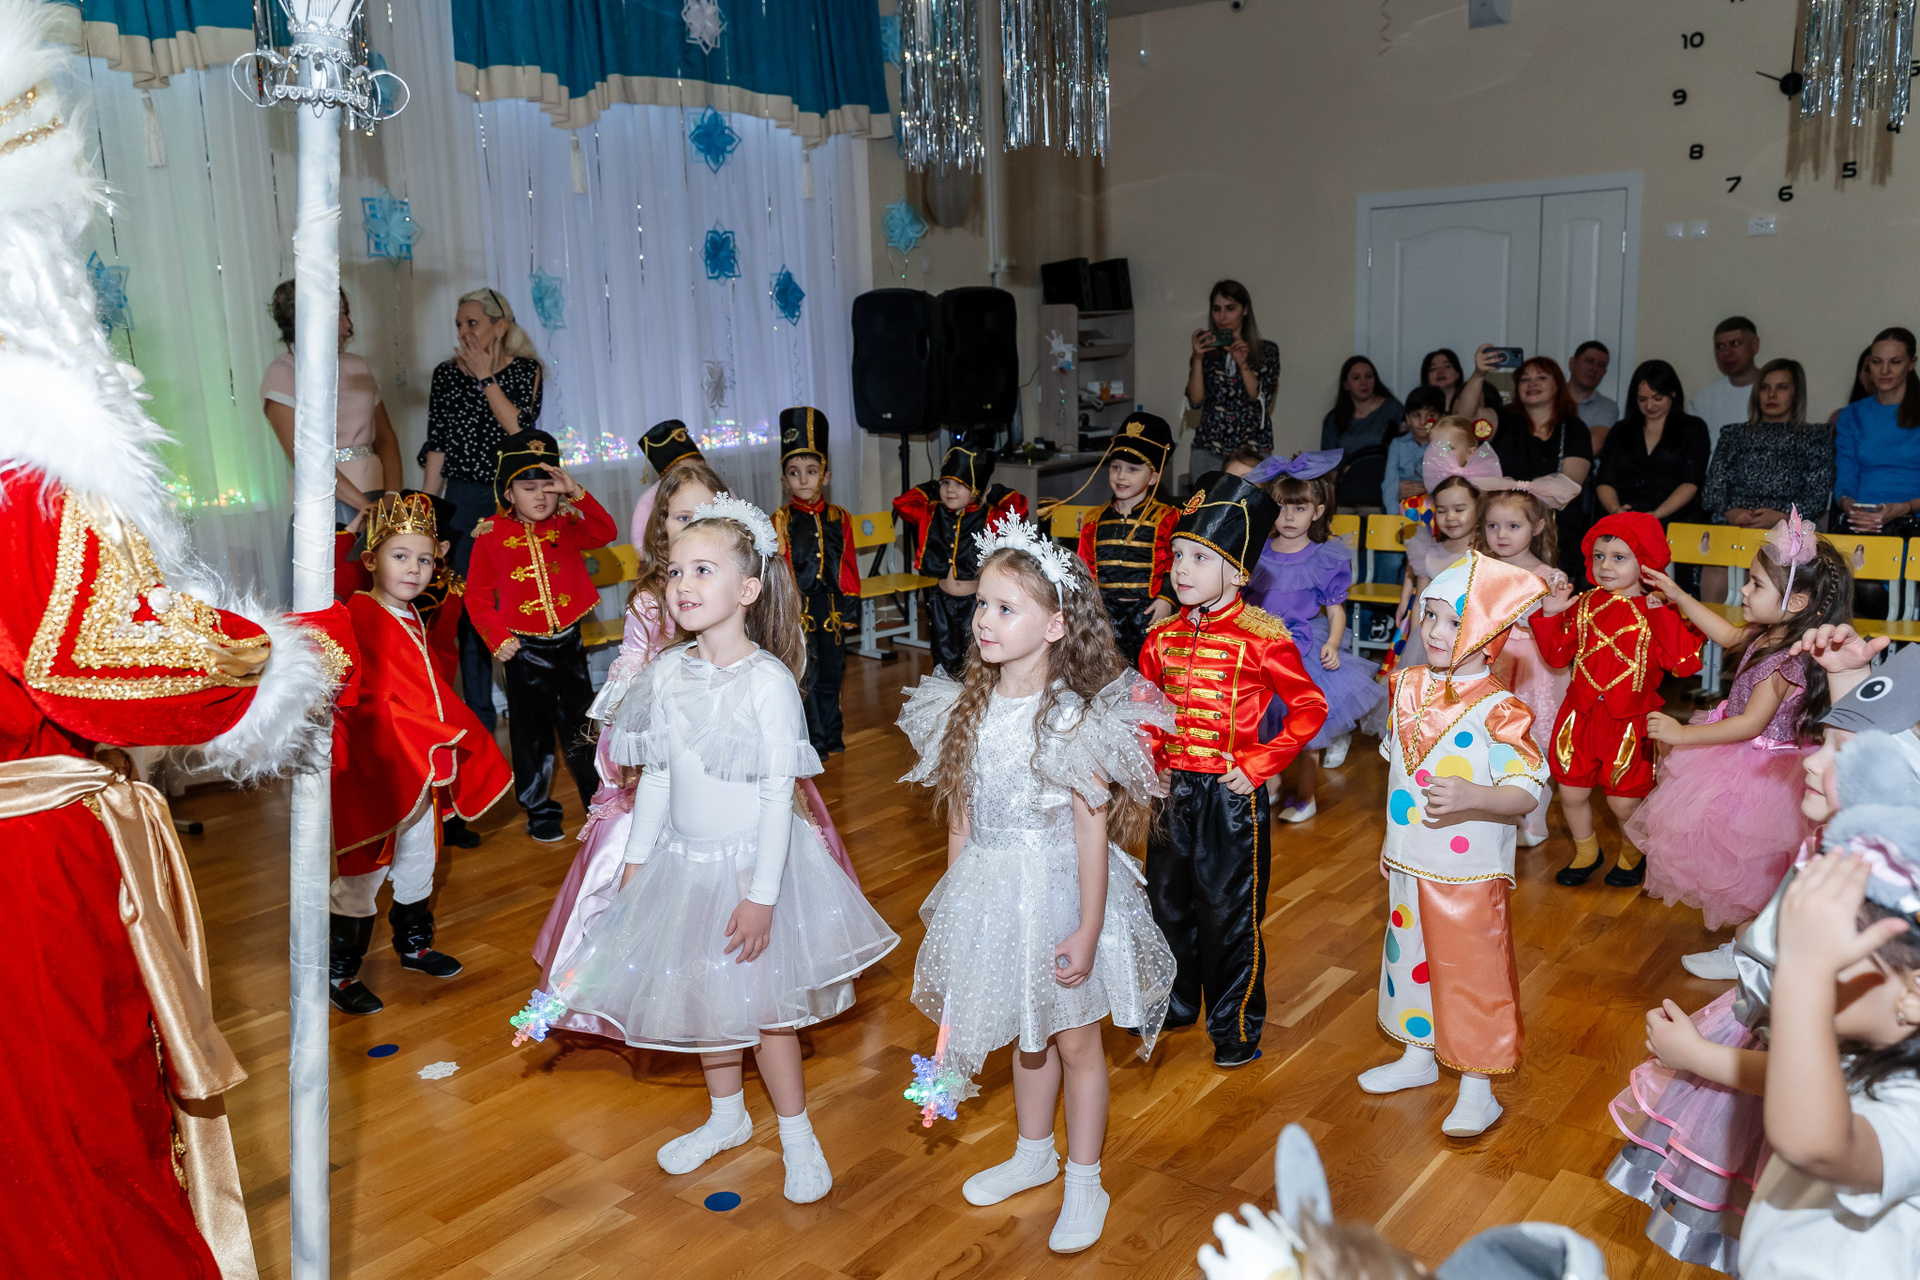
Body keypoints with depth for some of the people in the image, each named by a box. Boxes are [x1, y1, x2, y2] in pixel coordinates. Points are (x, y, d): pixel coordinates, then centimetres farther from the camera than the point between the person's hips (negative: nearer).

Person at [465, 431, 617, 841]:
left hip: (567, 640, 2)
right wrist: (497, 638, -10)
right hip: (524, 646, -1)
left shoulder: (566, 524, 1)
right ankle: (539, 811, 20)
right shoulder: (492, 535, -4)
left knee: (580, 724, 12)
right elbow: (477, 595, -1)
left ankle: (599, 800, 26)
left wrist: (576, 493, -26)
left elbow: (604, 532, -18)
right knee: (531, 730, 7)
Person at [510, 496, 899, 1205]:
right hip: (683, 859, 5)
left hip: (750, 860, -5)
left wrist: (762, 894, -18)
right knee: (701, 998, 17)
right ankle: (727, 1116, 40)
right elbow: (656, 774, 7)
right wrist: (636, 859, 10)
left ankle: (796, 1131, 27)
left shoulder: (769, 680, -19)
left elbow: (778, 795, -18)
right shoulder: (668, 671, -2)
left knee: (761, 1003, 4)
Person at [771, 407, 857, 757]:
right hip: (799, 607, -3)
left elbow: (848, 568, 7)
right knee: (805, 675, 1)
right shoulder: (780, 521, -4)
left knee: (831, 672, 13)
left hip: (831, 605, 3)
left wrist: (850, 609, 6)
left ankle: (831, 736, 27)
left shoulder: (839, 518, 4)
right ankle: (813, 742, 11)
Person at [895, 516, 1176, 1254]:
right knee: (1025, 1033, 23)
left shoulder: (1073, 720, -20)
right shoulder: (970, 708, -2)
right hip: (991, 892, 5)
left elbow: (1093, 831, -18)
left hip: (1058, 893, -5)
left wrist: (1088, 931, -17)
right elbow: (961, 816, 6)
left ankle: (1084, 1183, 29)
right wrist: (953, 900, 11)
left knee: (1073, 1038, 11)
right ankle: (1033, 1154, 44)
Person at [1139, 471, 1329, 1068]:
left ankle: (1235, 1025, 25)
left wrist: (1258, 766, -13)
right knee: (1167, 900, 17)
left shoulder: (1261, 638, -14)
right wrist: (1149, 760, 4)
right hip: (1173, 788, 5)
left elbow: (1310, 708, -10)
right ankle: (1175, 1003, 39)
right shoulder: (1164, 636, 2)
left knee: (1229, 912, 6)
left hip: (1231, 793, -5)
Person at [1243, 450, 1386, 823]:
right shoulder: (1255, 554, 1)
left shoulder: (1324, 559, -7)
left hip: (1306, 651, -3)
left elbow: (1336, 611, -4)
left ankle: (1305, 796, 19)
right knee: (1266, 726, 13)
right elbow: (1241, 602, 11)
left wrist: (1331, 645, -18)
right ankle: (1271, 787, 33)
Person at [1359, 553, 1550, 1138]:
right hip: (1410, 865, 7)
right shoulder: (1409, 687, 1)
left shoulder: (1499, 710, -20)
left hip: (1469, 874, -6)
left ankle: (1477, 1088, 22)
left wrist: (1470, 795, -39)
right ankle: (1419, 1054, 41)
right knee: (1411, 958, 20)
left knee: (1472, 973, 5)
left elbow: (1527, 792, -22)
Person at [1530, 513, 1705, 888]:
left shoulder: (1658, 612, -8)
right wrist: (1550, 615, -4)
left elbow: (1684, 663, -19)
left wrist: (1666, 616, -23)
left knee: (1624, 801, 5)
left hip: (1630, 721, -3)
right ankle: (1585, 851, 37)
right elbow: (1558, 654, 8)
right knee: (1571, 792, 10)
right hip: (1581, 716, 4)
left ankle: (1633, 853, 36)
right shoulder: (1584, 605, 2)